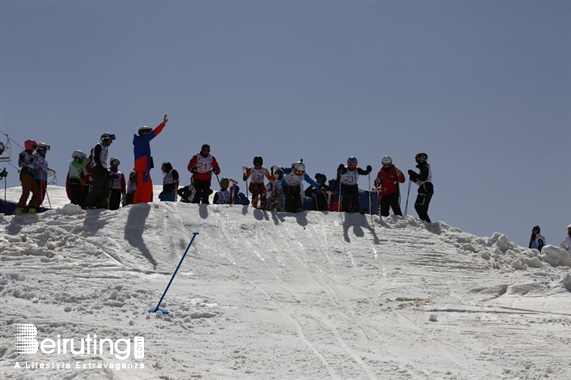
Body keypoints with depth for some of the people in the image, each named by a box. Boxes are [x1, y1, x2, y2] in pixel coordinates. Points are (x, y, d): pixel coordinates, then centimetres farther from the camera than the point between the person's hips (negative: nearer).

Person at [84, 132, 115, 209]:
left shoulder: (105, 148, 23)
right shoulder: (98, 147, -4)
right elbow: (96, 158, -14)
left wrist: (106, 171, 17)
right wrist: (102, 169, -21)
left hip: (102, 170, 9)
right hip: (97, 170, -9)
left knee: (106, 190, 3)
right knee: (96, 188, -15)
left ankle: (100, 205, 3)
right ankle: (88, 205, -12)